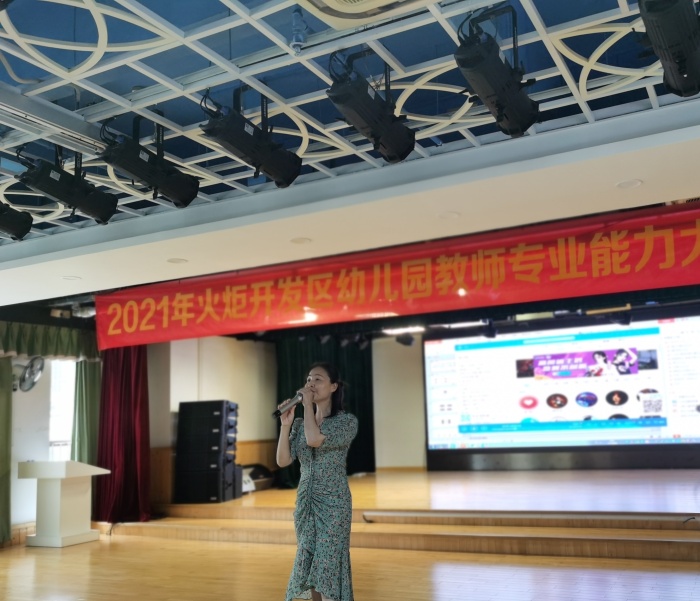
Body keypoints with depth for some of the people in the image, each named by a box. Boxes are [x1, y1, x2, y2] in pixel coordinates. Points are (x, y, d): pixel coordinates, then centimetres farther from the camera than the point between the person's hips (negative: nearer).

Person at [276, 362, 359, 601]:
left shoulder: (347, 421, -8)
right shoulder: (300, 424, 9)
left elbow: (314, 440, -24)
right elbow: (283, 461, 1)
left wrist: (308, 404, -13)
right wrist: (285, 425, -7)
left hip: (333, 502, -6)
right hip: (305, 503, 6)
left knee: (327, 565, -6)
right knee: (310, 566, 10)